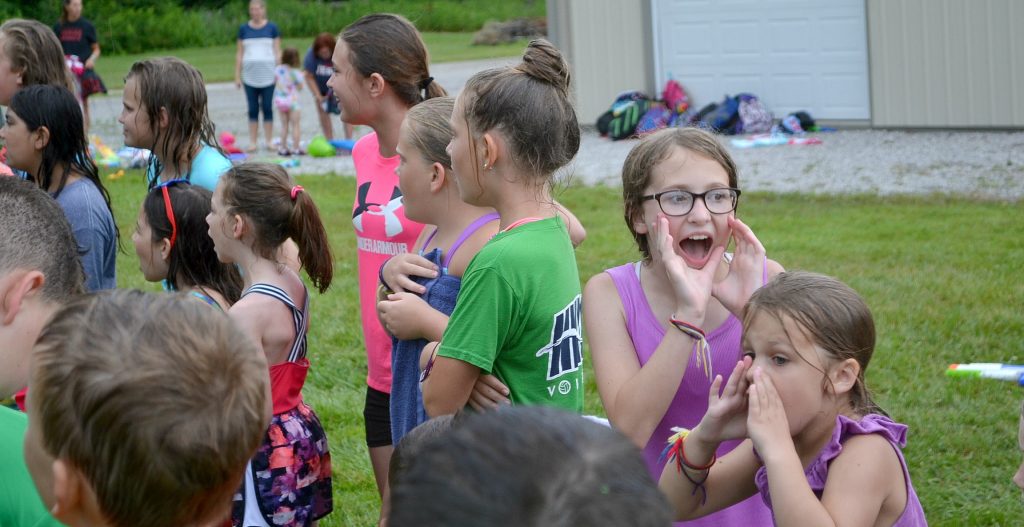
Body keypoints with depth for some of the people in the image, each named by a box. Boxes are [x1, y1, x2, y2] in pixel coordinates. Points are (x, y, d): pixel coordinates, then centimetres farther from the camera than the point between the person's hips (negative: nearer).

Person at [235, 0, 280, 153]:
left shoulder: (272, 28, 3)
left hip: (268, 75, -2)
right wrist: (237, 75, 4)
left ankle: (269, 142, 3)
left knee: (267, 108, 0)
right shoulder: (244, 29, 7)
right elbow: (239, 54, 9)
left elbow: (277, 51, 3)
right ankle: (253, 142, 4)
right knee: (252, 109, 3)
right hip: (250, 75, 2)